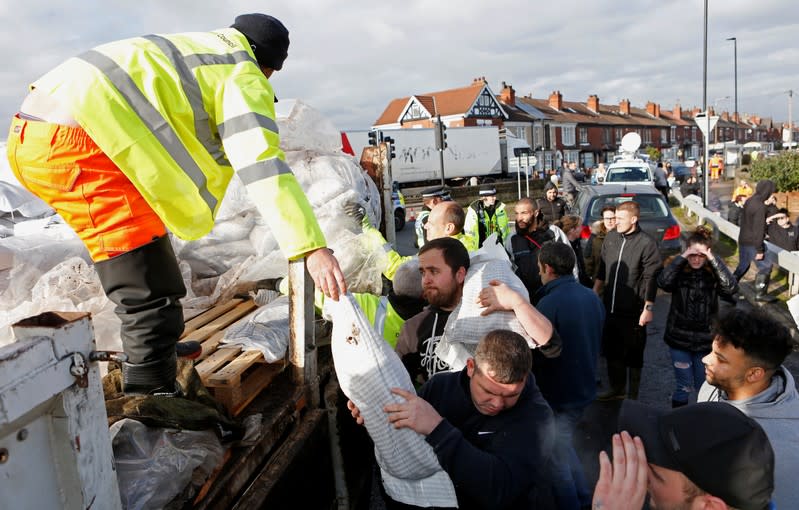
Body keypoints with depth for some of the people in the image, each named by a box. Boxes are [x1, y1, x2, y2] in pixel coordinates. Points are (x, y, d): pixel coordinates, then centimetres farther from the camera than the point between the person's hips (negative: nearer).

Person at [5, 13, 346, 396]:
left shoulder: (188, 51, 29)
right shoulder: (243, 76, 2)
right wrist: (312, 247, -18)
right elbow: (263, 164, -13)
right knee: (155, 300, -7)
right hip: (75, 146, -10)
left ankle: (153, 348, 45)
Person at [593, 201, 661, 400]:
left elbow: (651, 279, -13)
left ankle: (632, 395, 26)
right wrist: (594, 295, 14)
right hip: (610, 308, 6)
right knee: (611, 350, 17)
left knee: (633, 354, 10)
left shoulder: (647, 243, -12)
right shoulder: (610, 238, 4)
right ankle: (616, 389, 36)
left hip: (633, 312, -6)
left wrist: (648, 308, -15)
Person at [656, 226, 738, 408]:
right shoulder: (679, 271, -7)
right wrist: (682, 257, -28)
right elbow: (662, 282, -27)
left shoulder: (714, 274, -7)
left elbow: (731, 288, -25)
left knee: (704, 388, 17)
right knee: (683, 387, 9)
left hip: (706, 340, 1)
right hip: (679, 338, -1)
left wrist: (714, 260, -27)